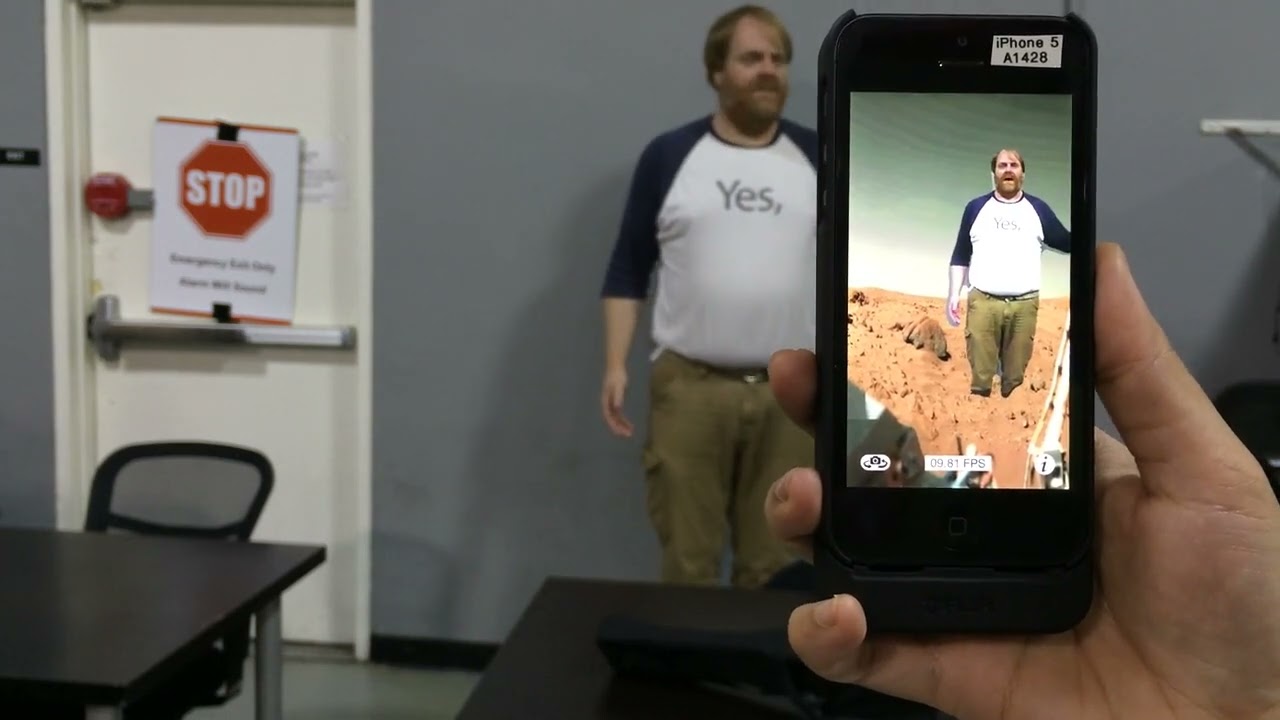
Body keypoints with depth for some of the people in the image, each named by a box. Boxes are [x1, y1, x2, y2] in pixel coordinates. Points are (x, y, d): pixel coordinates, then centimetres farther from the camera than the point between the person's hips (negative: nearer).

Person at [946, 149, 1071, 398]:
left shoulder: (1038, 209, 12)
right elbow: (960, 256, 12)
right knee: (980, 377, -6)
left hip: (1024, 304, 1)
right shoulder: (976, 208, 11)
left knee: (1016, 379, 1)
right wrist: (953, 294, 3)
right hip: (983, 302, -1)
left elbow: (1067, 243, 11)